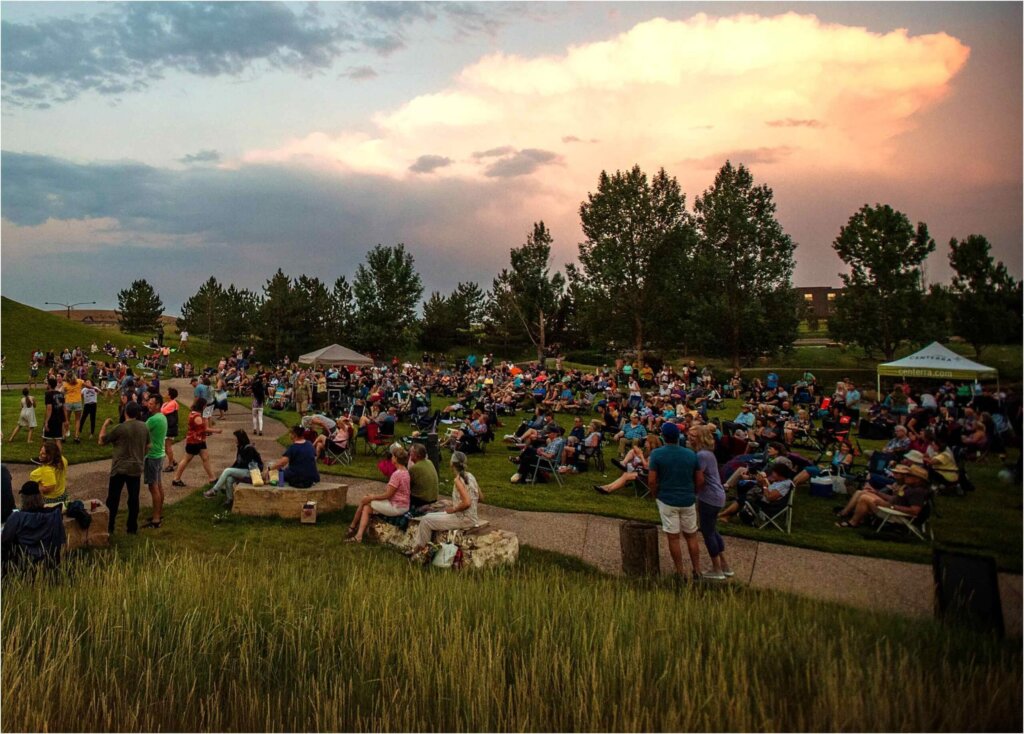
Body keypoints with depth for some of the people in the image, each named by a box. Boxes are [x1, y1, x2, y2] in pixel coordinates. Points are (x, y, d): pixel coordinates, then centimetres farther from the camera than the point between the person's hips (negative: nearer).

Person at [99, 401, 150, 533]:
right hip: (136, 468, 4)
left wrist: (105, 425, 7)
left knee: (113, 499, 7)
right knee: (134, 498, 10)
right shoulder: (144, 427, 0)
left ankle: (109, 527, 11)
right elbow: (147, 446, 12)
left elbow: (101, 441, -4)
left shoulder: (120, 428, -15)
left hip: (120, 468, -4)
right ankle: (132, 527, 14)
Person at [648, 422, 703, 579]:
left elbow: (651, 481, -12)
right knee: (691, 537, 15)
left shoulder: (657, 454, -10)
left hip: (667, 500, -3)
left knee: (673, 537, 6)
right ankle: (697, 571, 20)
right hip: (688, 501, 3)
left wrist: (655, 496, 4)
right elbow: (700, 480, 1)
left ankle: (681, 572, 13)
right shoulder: (691, 454, -1)